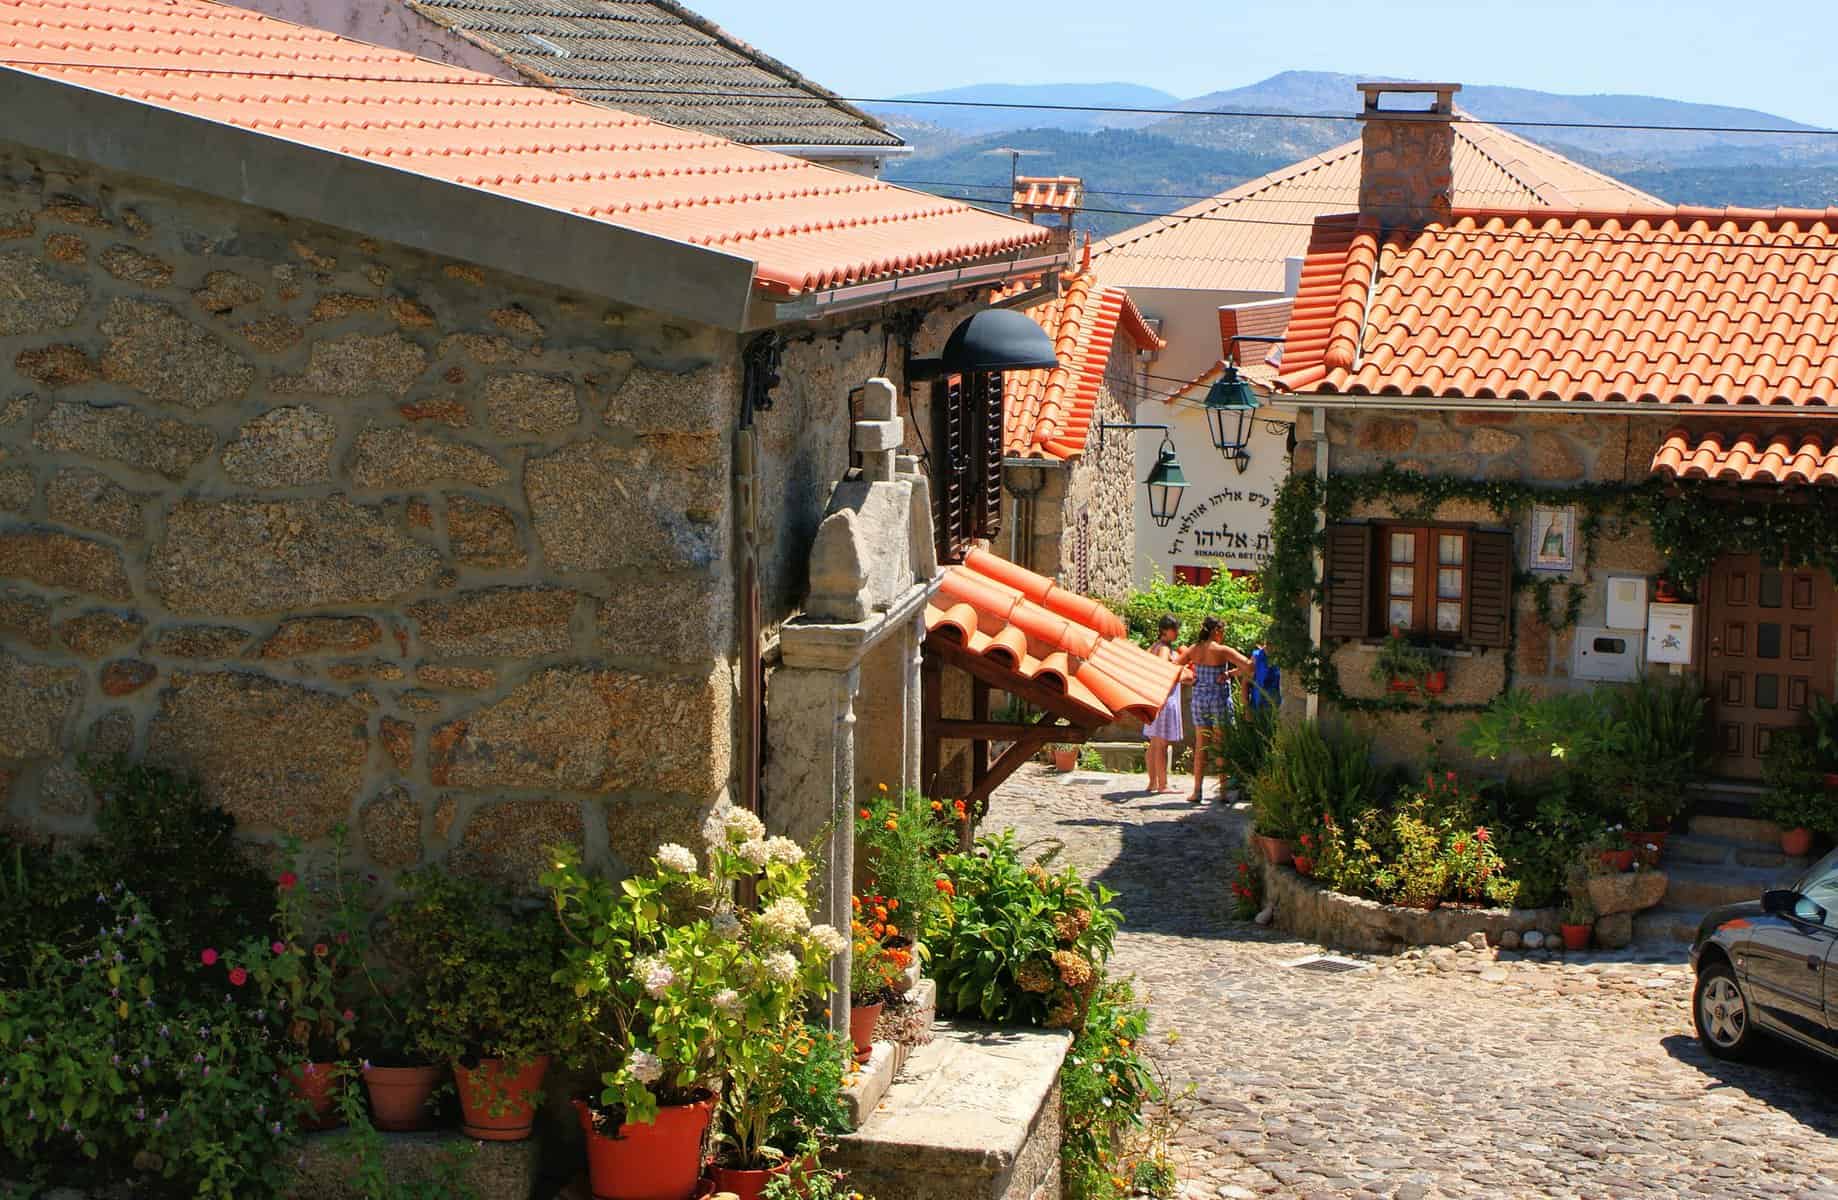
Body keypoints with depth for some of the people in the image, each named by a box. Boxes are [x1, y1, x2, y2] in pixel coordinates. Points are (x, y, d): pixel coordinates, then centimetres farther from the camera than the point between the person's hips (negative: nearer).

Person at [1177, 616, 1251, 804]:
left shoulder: (1194, 649, 2)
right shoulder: (1222, 651, -11)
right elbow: (1247, 665, -19)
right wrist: (1230, 673, -5)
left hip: (1199, 699, 4)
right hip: (1220, 699, -4)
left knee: (1201, 746, 9)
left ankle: (1197, 790, 7)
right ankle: (1223, 790, 3)